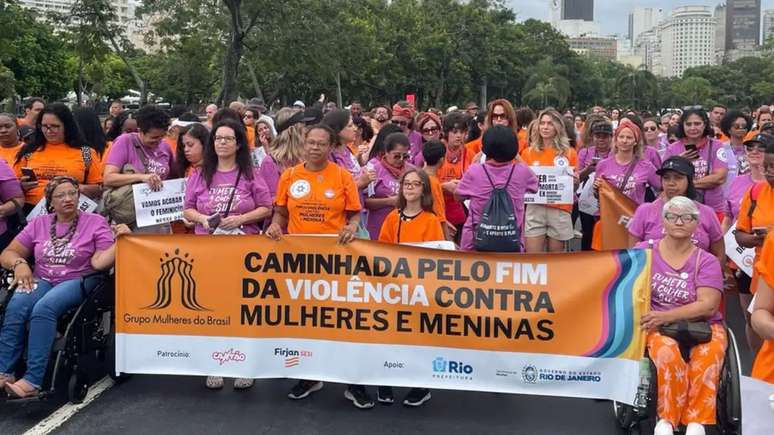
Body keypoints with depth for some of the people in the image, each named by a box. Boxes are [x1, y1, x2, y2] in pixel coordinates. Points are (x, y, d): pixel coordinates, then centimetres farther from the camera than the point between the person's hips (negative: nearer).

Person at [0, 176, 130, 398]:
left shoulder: (96, 222, 4)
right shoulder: (39, 224, 14)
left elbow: (99, 262, -6)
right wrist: (19, 263, -7)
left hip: (78, 281, -3)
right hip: (41, 280, 3)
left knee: (44, 308, -35)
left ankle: (33, 380, -37)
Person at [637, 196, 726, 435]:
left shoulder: (707, 261, 5)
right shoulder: (644, 251, 7)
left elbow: (708, 306, -7)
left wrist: (665, 316, -20)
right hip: (657, 326, 0)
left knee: (707, 355, -33)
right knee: (668, 352, -34)